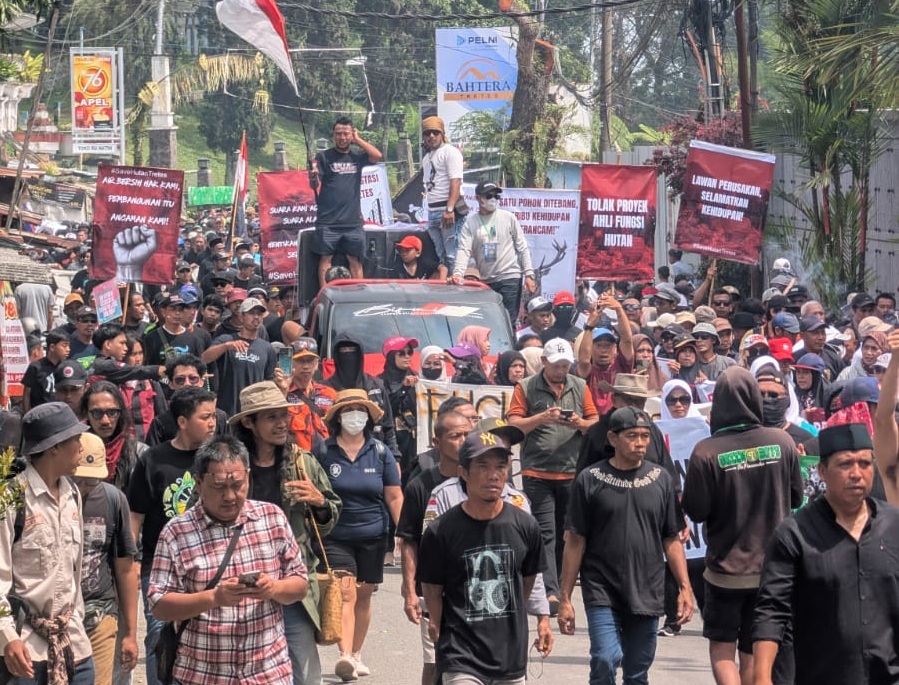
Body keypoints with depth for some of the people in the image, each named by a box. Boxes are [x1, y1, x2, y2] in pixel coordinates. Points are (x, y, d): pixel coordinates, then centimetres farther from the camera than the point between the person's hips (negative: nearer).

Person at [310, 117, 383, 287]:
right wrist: (314, 177, -27)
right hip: (328, 220, -2)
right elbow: (315, 186, -4)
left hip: (353, 220, 3)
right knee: (325, 258, -2)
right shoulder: (324, 157, 3)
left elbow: (377, 156, -4)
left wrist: (358, 140, 1)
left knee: (355, 260, 4)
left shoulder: (357, 157, 12)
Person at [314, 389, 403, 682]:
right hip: (335, 536, -3)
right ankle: (345, 656, -25)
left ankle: (357, 654, 27)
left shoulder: (380, 452, 2)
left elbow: (394, 497, 4)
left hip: (373, 537, 3)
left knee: (363, 596, 13)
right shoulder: (324, 452, -4)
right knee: (345, 594, -15)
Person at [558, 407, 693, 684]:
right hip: (602, 592, -3)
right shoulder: (590, 481, -2)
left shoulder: (661, 480, 6)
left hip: (647, 596, 3)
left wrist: (685, 588, 3)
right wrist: (565, 598, -1)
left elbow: (672, 540, 11)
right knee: (605, 660, -19)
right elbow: (575, 542, 1)